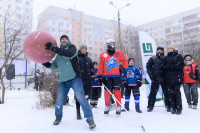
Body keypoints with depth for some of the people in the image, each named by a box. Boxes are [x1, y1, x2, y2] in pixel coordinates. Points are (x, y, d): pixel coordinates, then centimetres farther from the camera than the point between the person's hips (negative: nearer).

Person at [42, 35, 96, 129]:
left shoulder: (72, 47, 4)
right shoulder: (59, 54, 19)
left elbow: (69, 54, -20)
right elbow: (54, 66, 20)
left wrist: (53, 48, -21)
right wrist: (45, 63, 2)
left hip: (74, 78, -5)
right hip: (63, 80, 5)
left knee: (81, 98, -14)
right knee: (59, 101, 5)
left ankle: (90, 119, -5)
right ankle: (58, 117, 31)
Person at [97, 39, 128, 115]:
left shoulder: (119, 53, 8)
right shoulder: (103, 55, 7)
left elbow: (125, 60, 20)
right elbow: (100, 66, 7)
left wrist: (124, 68, 11)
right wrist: (100, 76, 4)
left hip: (116, 76, 0)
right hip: (107, 77, 1)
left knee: (117, 91, -3)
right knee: (107, 91, 3)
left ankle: (119, 107, 8)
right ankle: (107, 107, 18)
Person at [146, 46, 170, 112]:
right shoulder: (152, 58, 6)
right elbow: (148, 66, 4)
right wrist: (151, 75, -5)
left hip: (164, 79, 1)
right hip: (155, 79, 0)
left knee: (166, 92, 6)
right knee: (153, 93, 3)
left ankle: (168, 106, 20)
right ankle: (150, 106, 11)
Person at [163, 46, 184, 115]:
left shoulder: (179, 56, 8)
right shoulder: (166, 57, 16)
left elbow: (181, 65, -1)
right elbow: (164, 67, 9)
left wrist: (173, 66, -12)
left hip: (177, 77, -2)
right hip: (169, 78, 3)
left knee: (177, 92, -4)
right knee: (170, 93, 2)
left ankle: (179, 108, 6)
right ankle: (173, 108, 10)